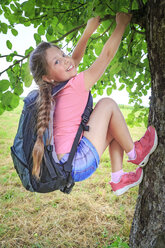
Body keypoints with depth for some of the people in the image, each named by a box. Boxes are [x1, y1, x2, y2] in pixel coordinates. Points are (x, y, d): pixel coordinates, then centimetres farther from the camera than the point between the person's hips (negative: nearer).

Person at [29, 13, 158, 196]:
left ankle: (118, 180, 18)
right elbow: (107, 55, -8)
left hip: (69, 167, 9)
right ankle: (134, 153, 10)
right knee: (107, 103, -5)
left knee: (114, 127, 18)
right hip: (77, 165, -9)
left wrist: (88, 31, 24)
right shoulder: (74, 86, -16)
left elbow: (74, 59, 22)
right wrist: (122, 24, 5)